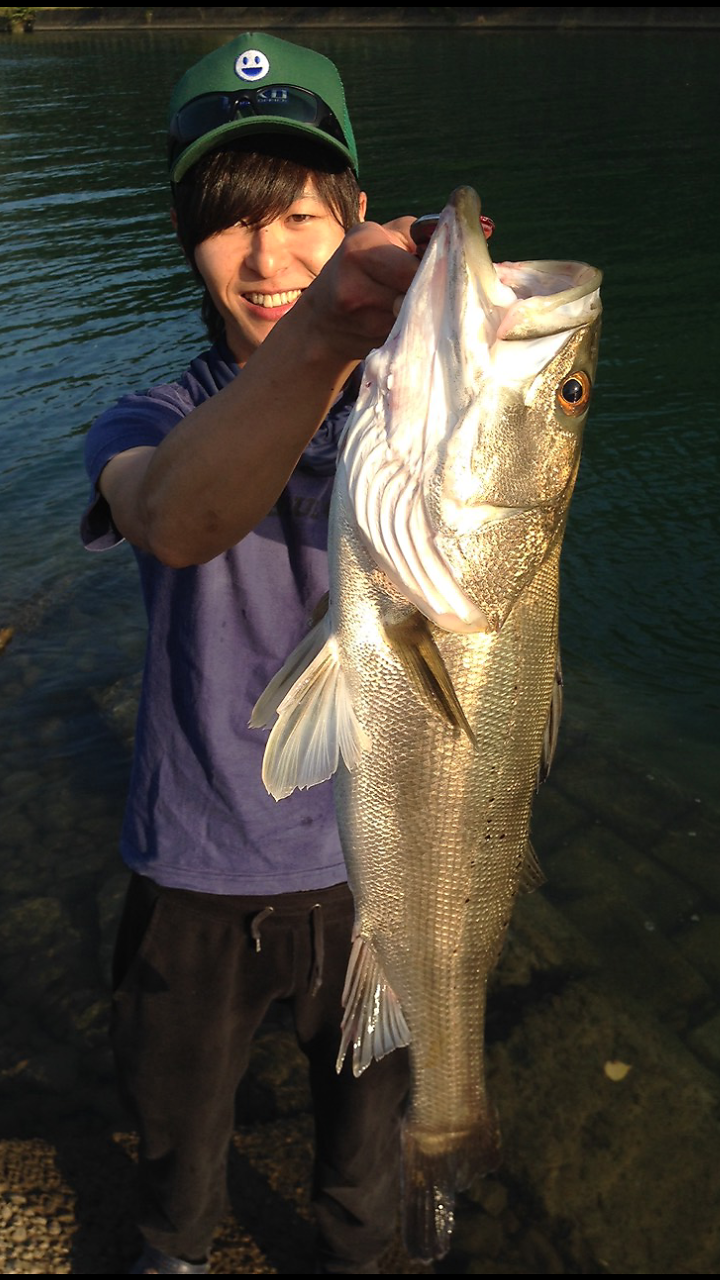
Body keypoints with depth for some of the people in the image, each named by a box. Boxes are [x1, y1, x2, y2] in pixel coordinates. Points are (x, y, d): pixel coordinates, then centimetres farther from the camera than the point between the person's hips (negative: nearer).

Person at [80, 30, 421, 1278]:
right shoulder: (152, 424, -16)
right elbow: (174, 520, -41)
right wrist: (318, 338, -61)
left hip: (373, 860, 1)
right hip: (197, 879, 0)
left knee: (365, 1118, 25)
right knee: (176, 1126, 25)